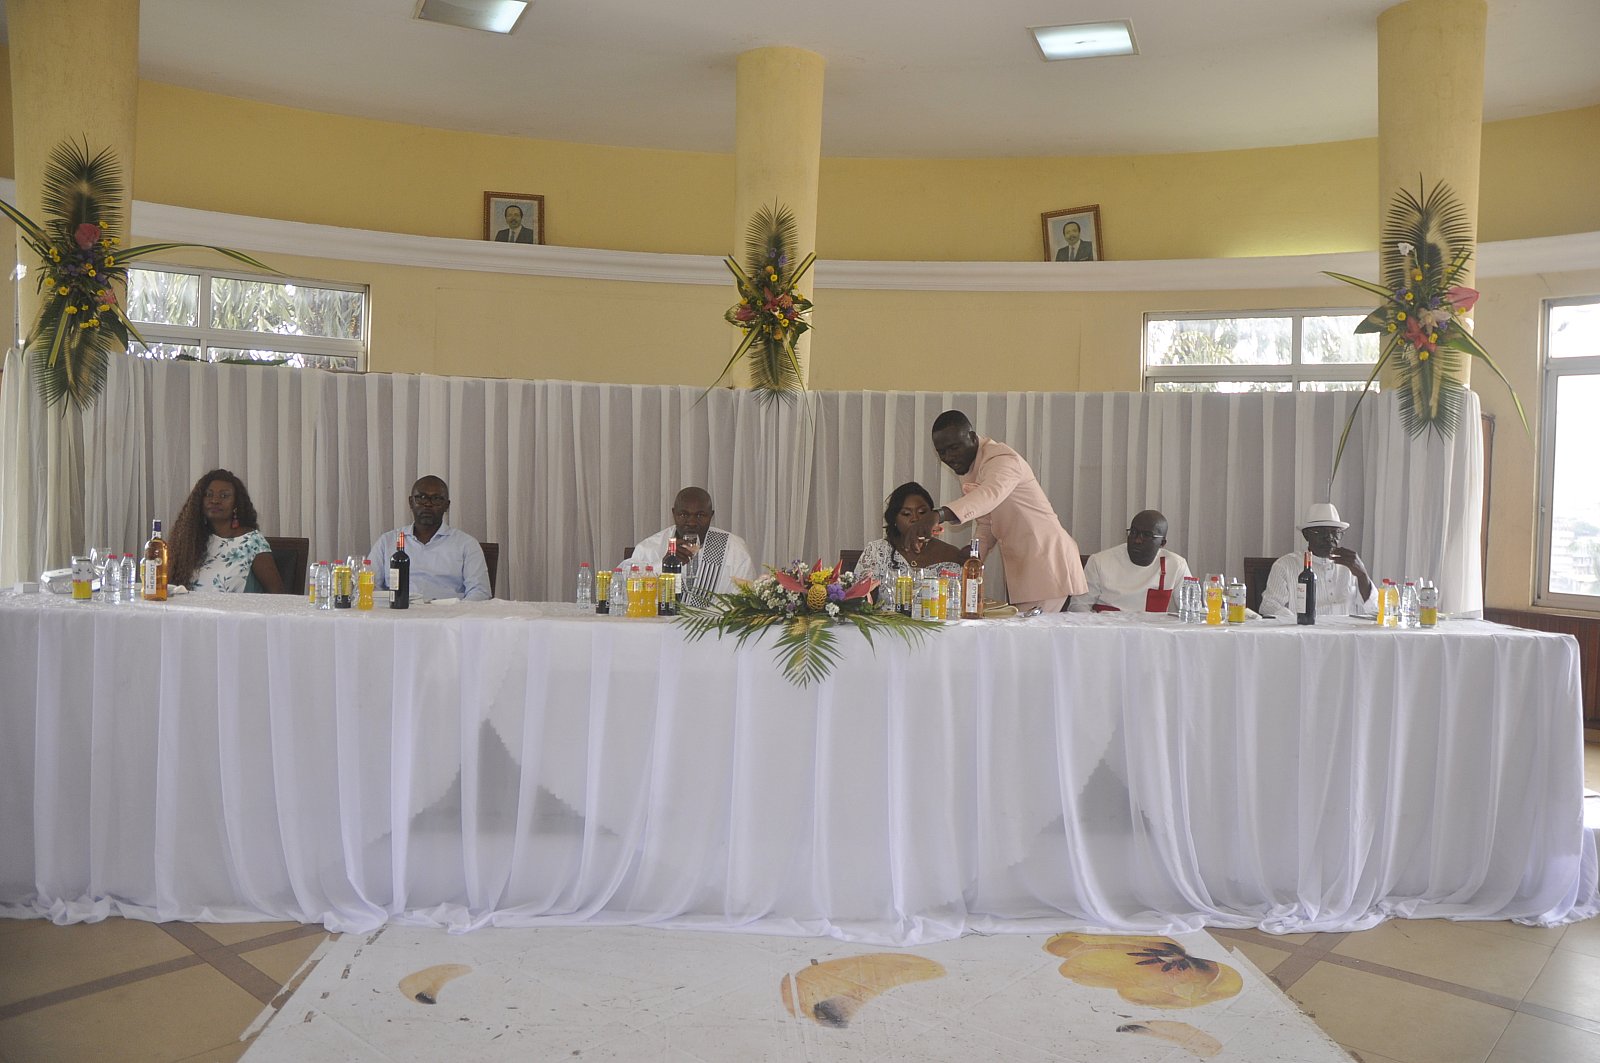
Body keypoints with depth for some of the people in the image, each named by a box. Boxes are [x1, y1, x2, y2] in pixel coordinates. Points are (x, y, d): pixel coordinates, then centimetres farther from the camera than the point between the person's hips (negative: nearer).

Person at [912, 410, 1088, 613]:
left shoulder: (1002, 458, -17)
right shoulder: (967, 469, 14)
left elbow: (990, 495, -40)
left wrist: (940, 514, -55)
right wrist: (976, 551, -2)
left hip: (1046, 558, -9)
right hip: (1021, 566, 9)